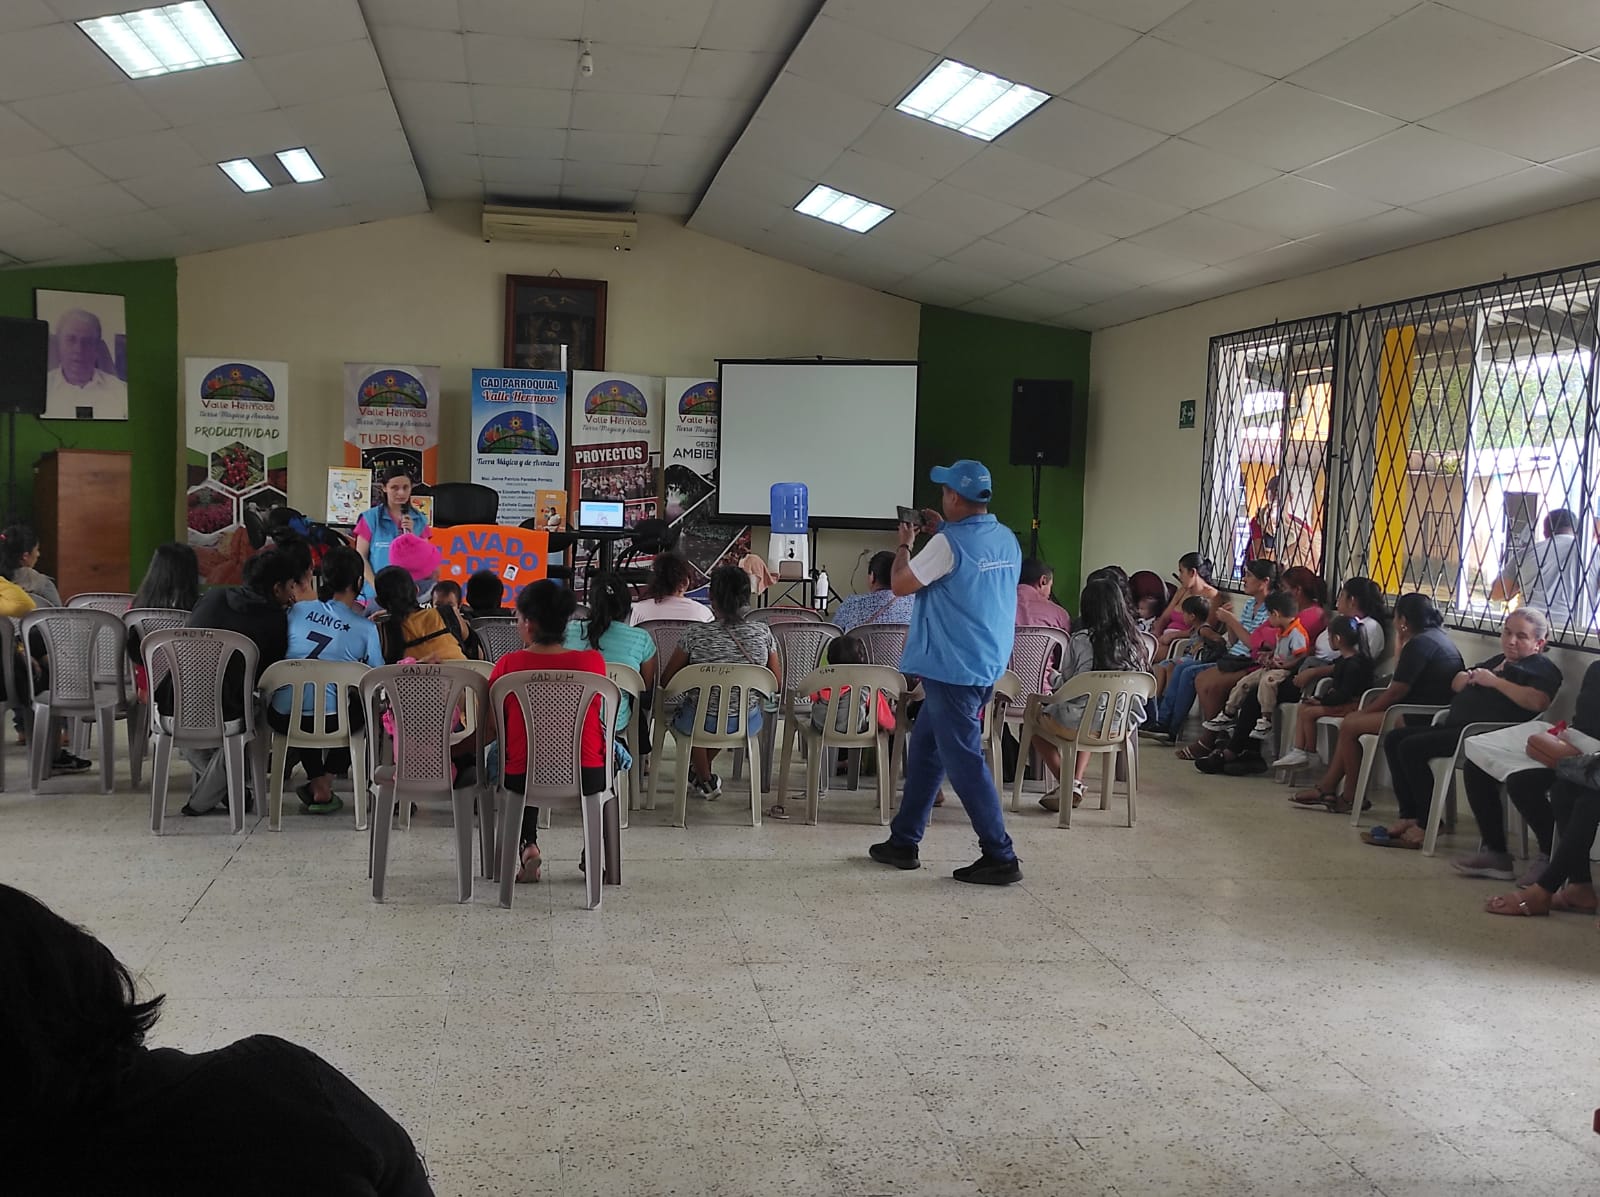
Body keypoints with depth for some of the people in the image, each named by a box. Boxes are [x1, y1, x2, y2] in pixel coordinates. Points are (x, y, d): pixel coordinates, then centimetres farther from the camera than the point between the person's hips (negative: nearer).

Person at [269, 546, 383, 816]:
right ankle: (324, 784, 22)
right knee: (362, 709, 29)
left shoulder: (298, 610, 6)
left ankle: (316, 781, 31)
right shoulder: (366, 628, -4)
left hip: (281, 718, 4)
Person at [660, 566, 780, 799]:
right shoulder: (763, 634, -11)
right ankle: (701, 771, 53)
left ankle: (705, 780, 41)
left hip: (701, 724, -2)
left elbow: (666, 681, -6)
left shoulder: (696, 636, -18)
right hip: (747, 725, 2)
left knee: (683, 707, 34)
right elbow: (778, 686, -2)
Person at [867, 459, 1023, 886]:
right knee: (924, 748, 18)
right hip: (988, 665, 9)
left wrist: (904, 545, 8)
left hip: (953, 669, -9)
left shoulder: (949, 543, -18)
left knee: (964, 761, -3)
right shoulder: (1007, 540, 8)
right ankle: (903, 841, 25)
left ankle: (1000, 857, -1)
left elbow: (900, 584, -10)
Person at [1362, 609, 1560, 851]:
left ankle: (1426, 824, -14)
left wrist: (1495, 681, -16)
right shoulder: (1498, 660, 29)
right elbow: (1456, 683, 33)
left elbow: (1537, 701, -21)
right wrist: (1471, 677, 9)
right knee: (1394, 739, 3)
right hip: (1455, 724, 10)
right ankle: (1409, 816, -3)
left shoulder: (1543, 668, 0)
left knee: (1412, 747, -23)